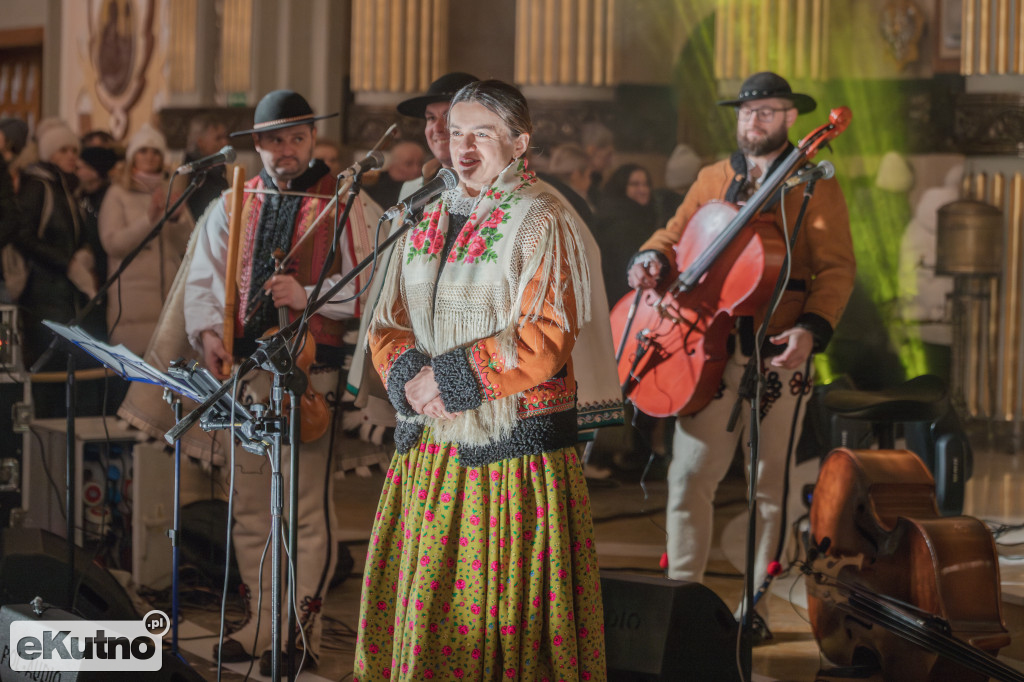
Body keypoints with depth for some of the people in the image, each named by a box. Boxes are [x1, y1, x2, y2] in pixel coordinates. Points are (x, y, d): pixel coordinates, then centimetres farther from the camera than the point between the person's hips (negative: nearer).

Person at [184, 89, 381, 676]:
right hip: (245, 368, 5)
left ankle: (302, 633, 3)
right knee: (251, 501, 10)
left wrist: (306, 294, -19)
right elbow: (204, 279, 13)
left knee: (310, 503, -4)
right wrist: (208, 330, -5)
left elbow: (369, 288, -8)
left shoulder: (346, 205, -1)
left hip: (311, 370, -5)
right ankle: (262, 622, 21)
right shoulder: (233, 205, 14)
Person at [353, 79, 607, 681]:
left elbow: (544, 340, -16)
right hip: (430, 449, 6)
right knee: (421, 606, 7)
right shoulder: (431, 219, 14)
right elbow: (389, 323, 13)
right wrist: (410, 376, -8)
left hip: (511, 450, -6)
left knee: (499, 604, -3)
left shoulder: (541, 220, -7)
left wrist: (449, 378, -16)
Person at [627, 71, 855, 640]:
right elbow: (675, 235, 19)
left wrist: (812, 329, -20)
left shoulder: (814, 185, 1)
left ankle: (755, 606, 13)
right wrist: (654, 261, -5)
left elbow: (838, 268, -5)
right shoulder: (713, 179, 14)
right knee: (690, 474, -3)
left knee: (770, 483, 3)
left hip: (780, 352, -3)